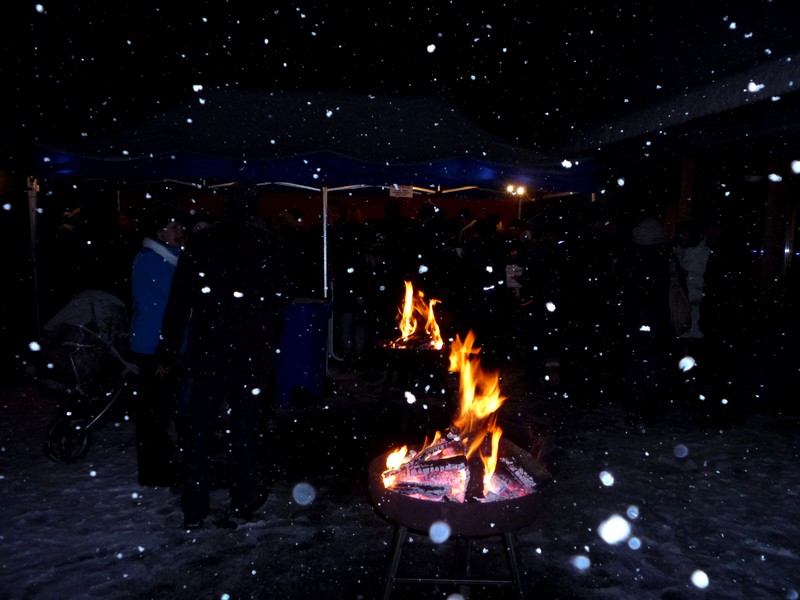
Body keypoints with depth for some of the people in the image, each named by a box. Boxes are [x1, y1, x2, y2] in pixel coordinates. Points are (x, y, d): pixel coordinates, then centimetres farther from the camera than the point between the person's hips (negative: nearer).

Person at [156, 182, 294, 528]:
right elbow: (282, 295, -1)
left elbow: (179, 300, -1)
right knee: (245, 427, 10)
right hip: (252, 353, -1)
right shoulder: (268, 245, -5)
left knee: (201, 428, 10)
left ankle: (194, 508, 18)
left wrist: (168, 351, 4)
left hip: (207, 350, 1)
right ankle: (244, 499, 22)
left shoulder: (199, 243, -1)